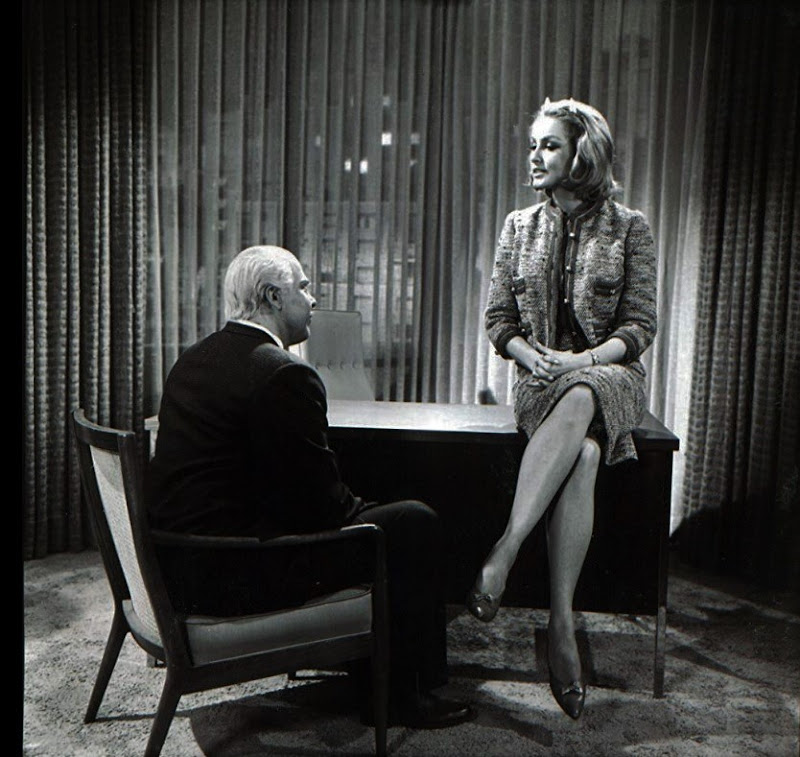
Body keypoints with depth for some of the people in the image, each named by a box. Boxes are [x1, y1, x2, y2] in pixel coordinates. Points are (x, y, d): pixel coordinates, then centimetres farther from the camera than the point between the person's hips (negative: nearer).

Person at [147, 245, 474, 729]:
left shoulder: (194, 360, 10)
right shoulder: (284, 374, -20)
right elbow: (320, 502, -17)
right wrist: (368, 513, 5)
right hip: (238, 578, -10)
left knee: (366, 515, 23)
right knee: (415, 524, -1)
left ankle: (375, 686, 33)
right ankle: (406, 696, 16)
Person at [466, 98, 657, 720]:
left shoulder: (629, 228, 4)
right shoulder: (520, 227, 12)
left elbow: (640, 326, 0)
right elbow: (498, 320, 10)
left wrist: (585, 359, -17)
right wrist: (535, 357, -10)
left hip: (611, 374, -1)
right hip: (540, 380, 1)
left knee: (578, 404, -40)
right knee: (583, 453, -34)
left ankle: (503, 553, -43)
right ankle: (561, 624, -37)